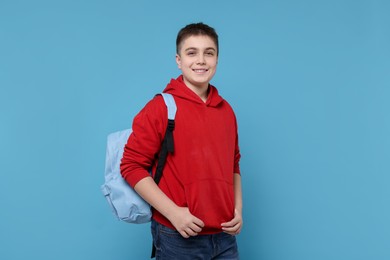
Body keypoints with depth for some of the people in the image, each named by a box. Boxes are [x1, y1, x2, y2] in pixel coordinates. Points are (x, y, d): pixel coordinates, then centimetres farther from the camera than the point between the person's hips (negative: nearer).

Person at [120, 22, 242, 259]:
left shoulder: (226, 110, 7)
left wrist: (238, 208, 4)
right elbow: (132, 166, -11)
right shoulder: (161, 107, -9)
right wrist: (173, 212, -17)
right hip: (178, 238, -4)